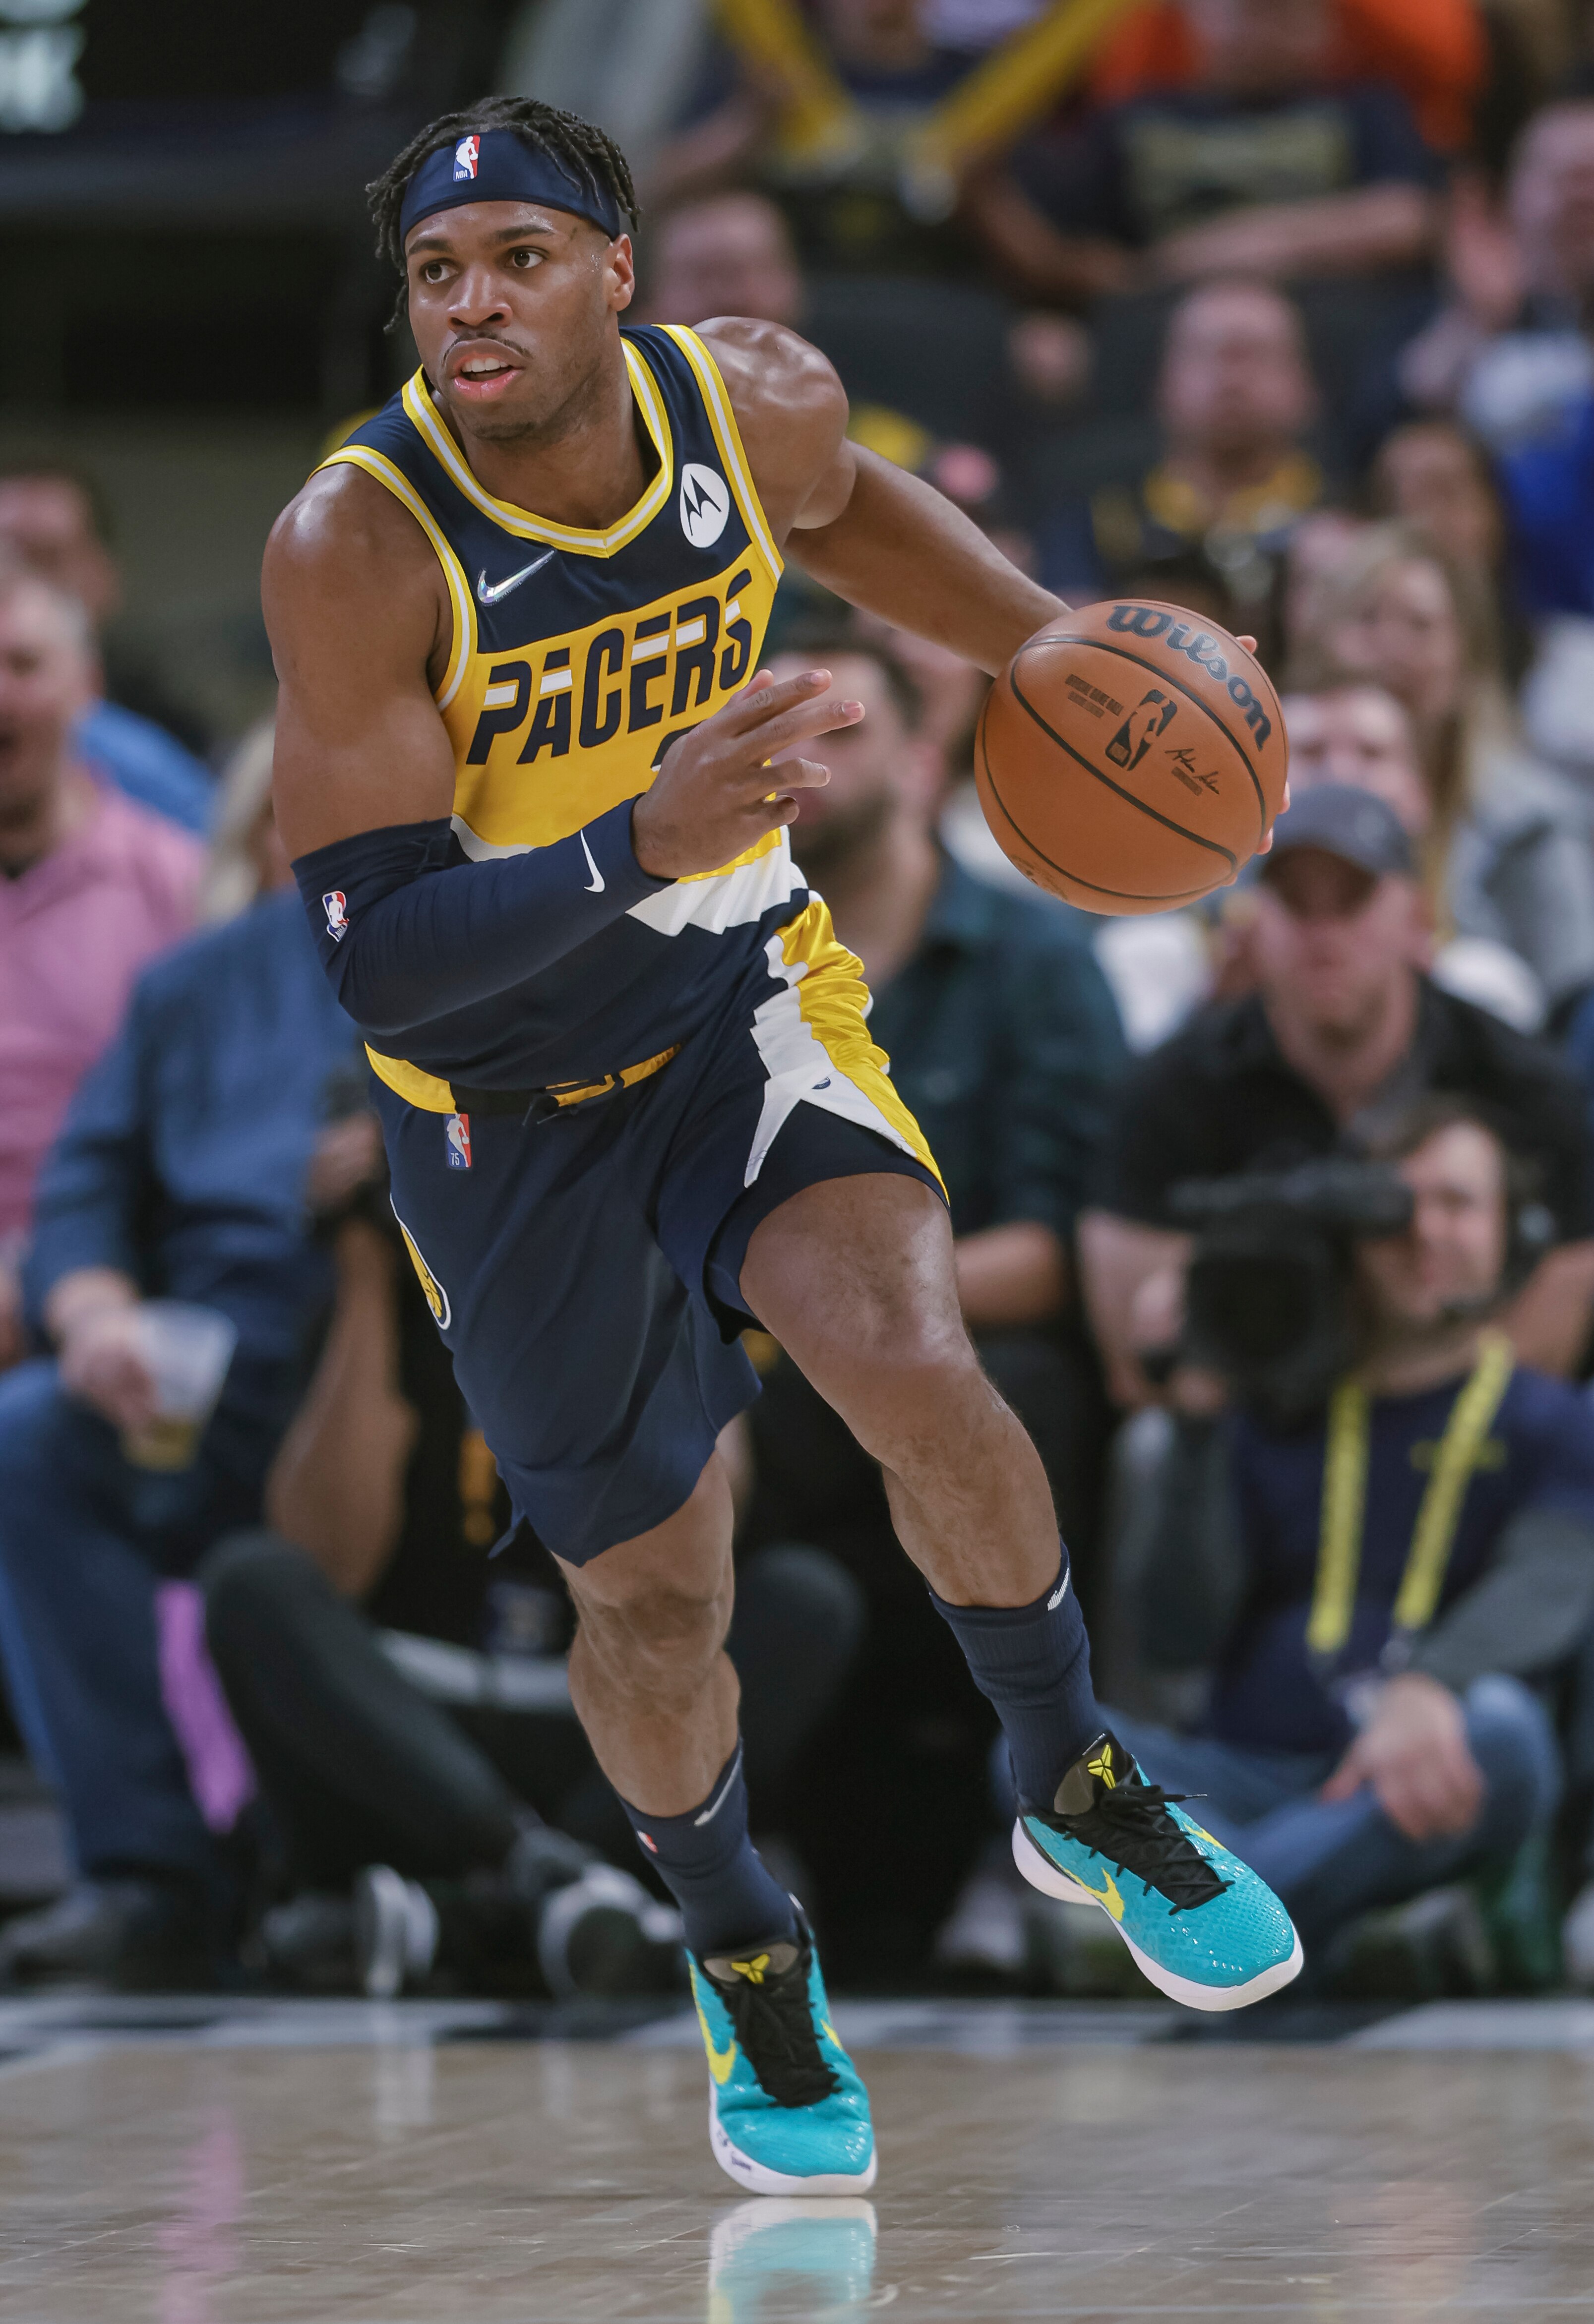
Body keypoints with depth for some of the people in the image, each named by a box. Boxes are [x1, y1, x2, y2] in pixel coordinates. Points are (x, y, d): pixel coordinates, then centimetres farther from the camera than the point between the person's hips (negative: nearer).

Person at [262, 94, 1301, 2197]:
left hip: (745, 996, 2)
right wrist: (642, 846, -45)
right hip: (508, 1099, -2)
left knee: (918, 1375, -23)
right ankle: (747, 1965, 36)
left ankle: (1082, 1797, 5)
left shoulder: (755, 399, -15)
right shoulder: (357, 546, -28)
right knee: (654, 1595, 5)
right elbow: (380, 962, -32)